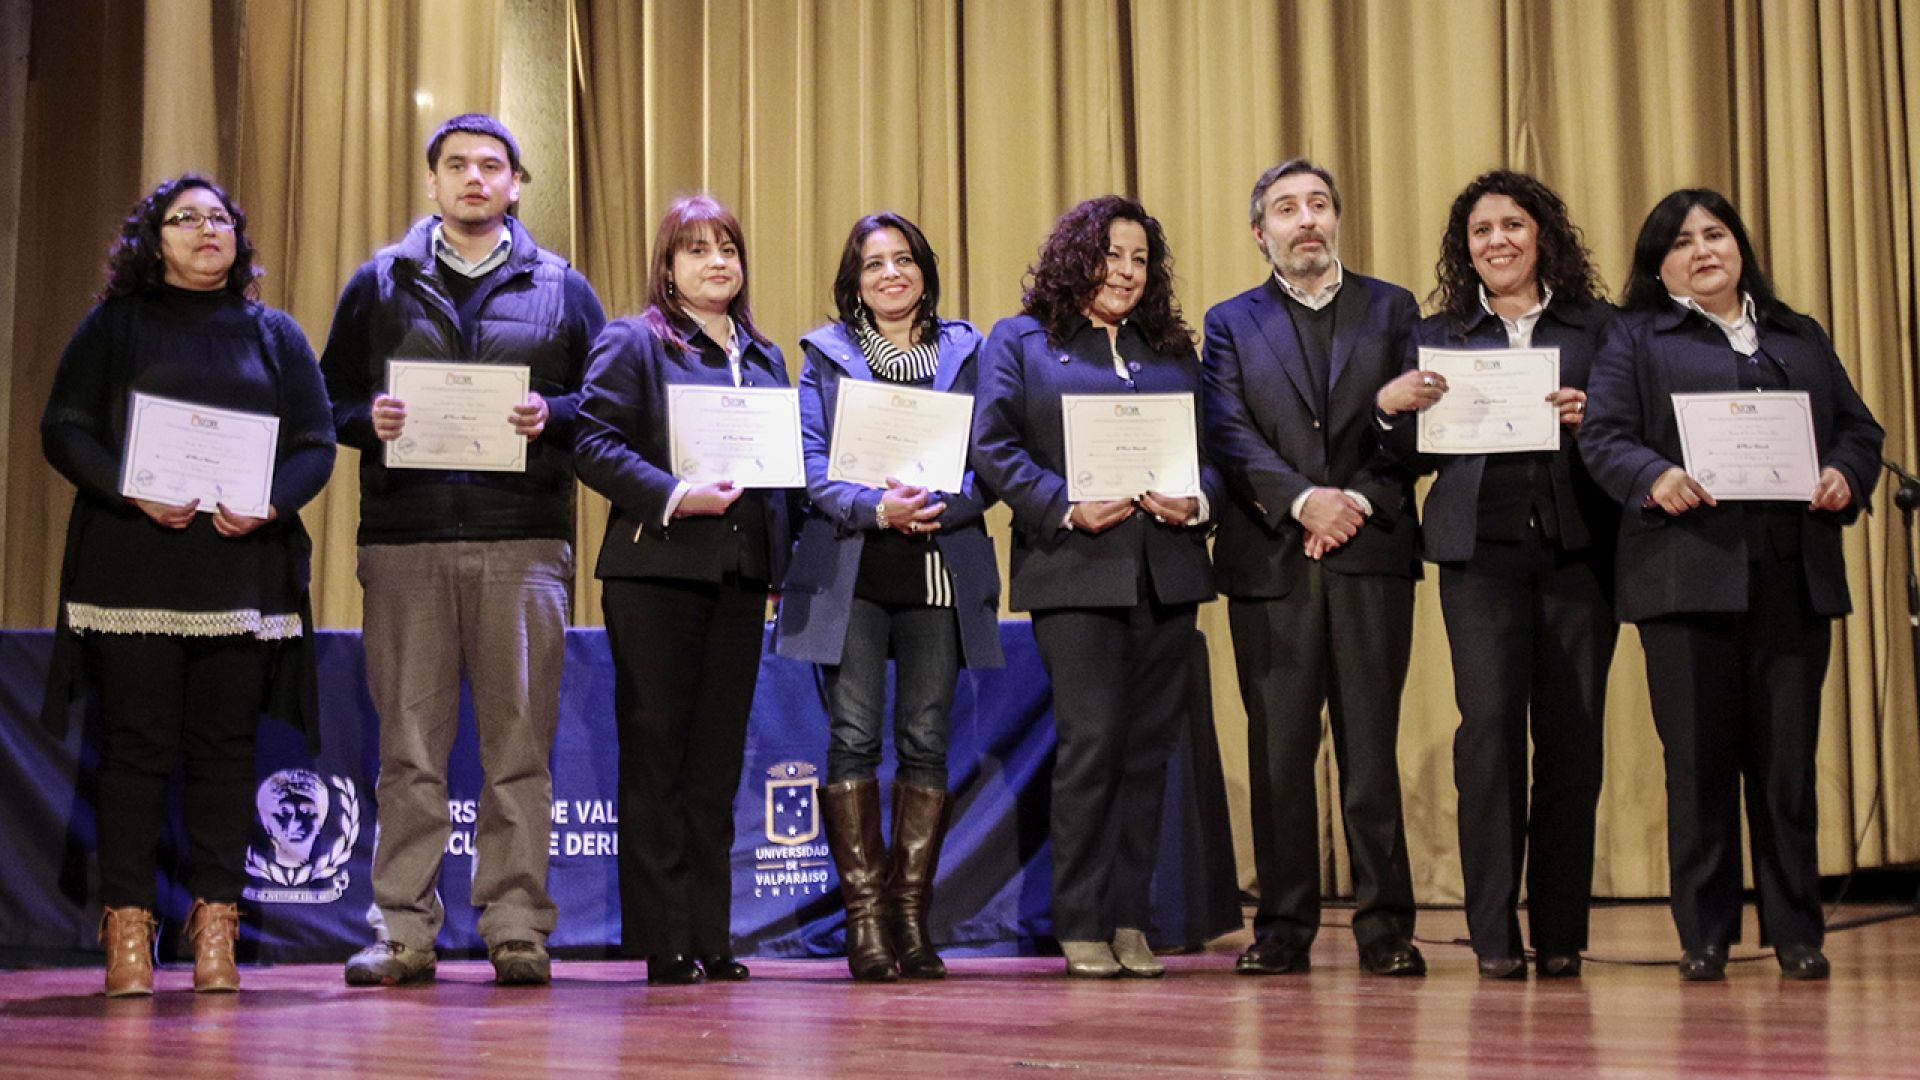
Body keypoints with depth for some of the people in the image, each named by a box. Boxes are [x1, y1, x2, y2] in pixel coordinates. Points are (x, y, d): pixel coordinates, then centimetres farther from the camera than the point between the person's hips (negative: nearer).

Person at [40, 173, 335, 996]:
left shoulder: (274, 334, 15)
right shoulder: (114, 326, 10)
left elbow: (315, 444, 9)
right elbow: (63, 428, 3)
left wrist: (270, 503, -11)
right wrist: (131, 493, -14)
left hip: (243, 572, 2)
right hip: (133, 568, -2)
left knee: (226, 747, 1)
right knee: (137, 743, -3)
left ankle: (215, 925, 6)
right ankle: (126, 927, 1)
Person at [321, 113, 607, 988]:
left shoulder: (560, 289, 13)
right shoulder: (379, 284, 14)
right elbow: (330, 397, 14)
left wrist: (551, 415, -9)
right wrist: (368, 420, -7)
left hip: (524, 542, 0)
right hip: (404, 539, 1)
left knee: (519, 743, 0)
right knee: (409, 745, 2)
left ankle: (518, 928, 5)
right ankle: (403, 930, 7)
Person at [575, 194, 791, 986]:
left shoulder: (765, 357, 19)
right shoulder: (633, 343, 1)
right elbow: (596, 444, -9)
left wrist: (777, 561, 5)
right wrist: (674, 497, -21)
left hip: (740, 576, 5)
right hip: (656, 571, -5)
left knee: (718, 761, 7)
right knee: (655, 757, -1)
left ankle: (710, 937, 12)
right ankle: (663, 941, 3)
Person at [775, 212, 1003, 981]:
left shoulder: (965, 352, 13)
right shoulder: (827, 355, 11)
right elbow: (811, 464, 0)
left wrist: (936, 507, -14)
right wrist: (875, 509, -17)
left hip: (940, 568, 1)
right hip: (850, 571, -1)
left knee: (925, 738, 1)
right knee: (853, 737, -7)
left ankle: (912, 918, 8)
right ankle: (865, 916, -2)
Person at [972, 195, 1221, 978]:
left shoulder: (1173, 350, 20)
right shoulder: (1019, 342, 8)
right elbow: (993, 447, -2)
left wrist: (1197, 500, -5)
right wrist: (1065, 507, -14)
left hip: (1166, 574, 5)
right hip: (1075, 572, -4)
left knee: (1148, 748, 4)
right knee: (1090, 744, -9)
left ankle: (1131, 920, 11)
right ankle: (1081, 925, -1)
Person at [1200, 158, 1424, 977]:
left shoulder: (1392, 310, 13)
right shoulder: (1232, 323, 13)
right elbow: (1230, 436, 0)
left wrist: (1360, 498, -10)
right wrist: (1303, 499, -14)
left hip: (1371, 549, 0)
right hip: (1270, 560, 0)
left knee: (1372, 744, -1)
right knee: (1278, 747, 1)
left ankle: (1384, 922, 5)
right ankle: (1284, 924, 8)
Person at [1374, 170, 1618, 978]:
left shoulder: (1597, 327, 13)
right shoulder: (1439, 336, 14)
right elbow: (1418, 454, 12)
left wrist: (1591, 418, -13)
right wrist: (1390, 405, -7)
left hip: (1577, 547, 0)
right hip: (1480, 548, 0)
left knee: (1573, 731, 0)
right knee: (1489, 723, -9)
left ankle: (1561, 931, 9)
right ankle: (1494, 933, -4)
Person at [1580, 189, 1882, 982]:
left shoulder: (1801, 339, 21)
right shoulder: (1637, 340, 11)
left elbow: (1859, 429, 18)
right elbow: (1603, 437, 0)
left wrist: (1845, 476, -4)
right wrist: (1654, 478, -20)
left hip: (1794, 579, 3)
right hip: (1690, 575, -2)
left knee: (1788, 759, 3)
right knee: (1698, 760, -1)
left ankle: (1797, 934, 11)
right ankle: (1703, 937, 7)